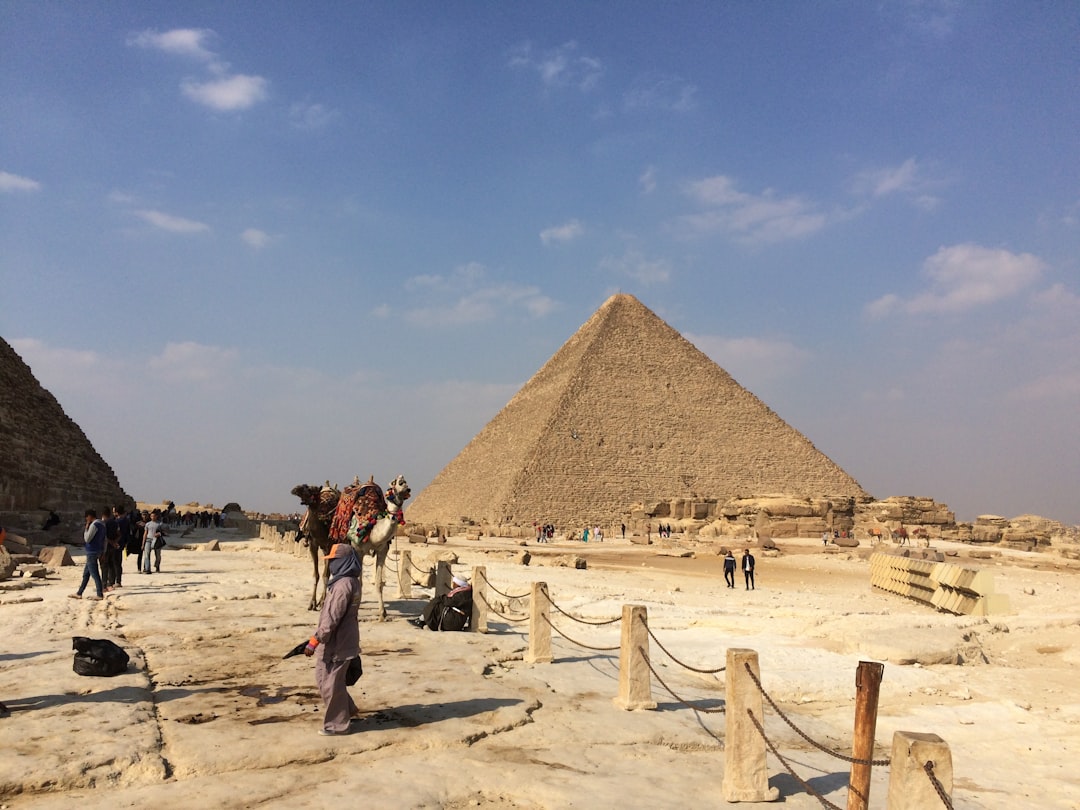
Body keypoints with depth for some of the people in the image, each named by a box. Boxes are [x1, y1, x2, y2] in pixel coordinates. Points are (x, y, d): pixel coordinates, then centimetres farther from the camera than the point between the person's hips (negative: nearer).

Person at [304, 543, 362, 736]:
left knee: (331, 683, 3)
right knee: (324, 679, 21)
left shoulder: (343, 585, -23)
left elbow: (332, 618, -26)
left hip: (336, 643, -10)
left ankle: (337, 724, 16)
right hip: (338, 640, 10)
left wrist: (314, 641, -22)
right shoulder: (350, 581, 10)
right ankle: (347, 711, 32)